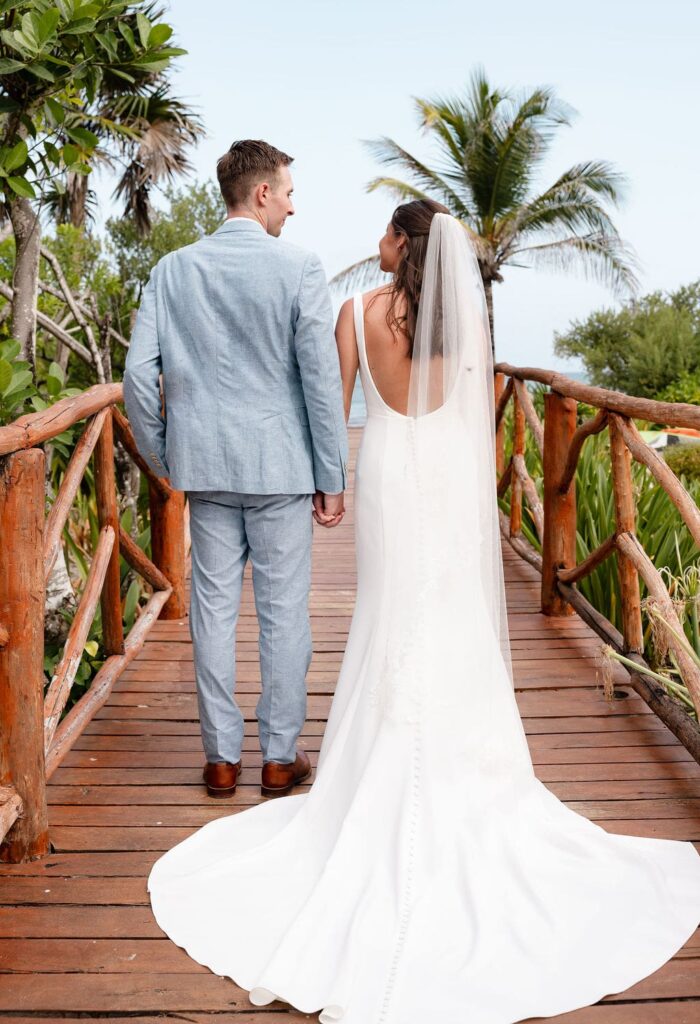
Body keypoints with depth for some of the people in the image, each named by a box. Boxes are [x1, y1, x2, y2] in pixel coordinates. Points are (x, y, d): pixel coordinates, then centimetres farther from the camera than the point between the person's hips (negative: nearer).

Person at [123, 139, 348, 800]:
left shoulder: (172, 270, 3)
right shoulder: (298, 268, -7)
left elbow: (138, 374, 1)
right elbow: (322, 378, -9)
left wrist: (161, 456, 12)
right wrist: (332, 478, -3)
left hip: (204, 466, 3)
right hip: (281, 468, -3)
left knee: (213, 607, 10)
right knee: (283, 610, 7)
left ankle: (221, 757, 19)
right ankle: (280, 757, 17)